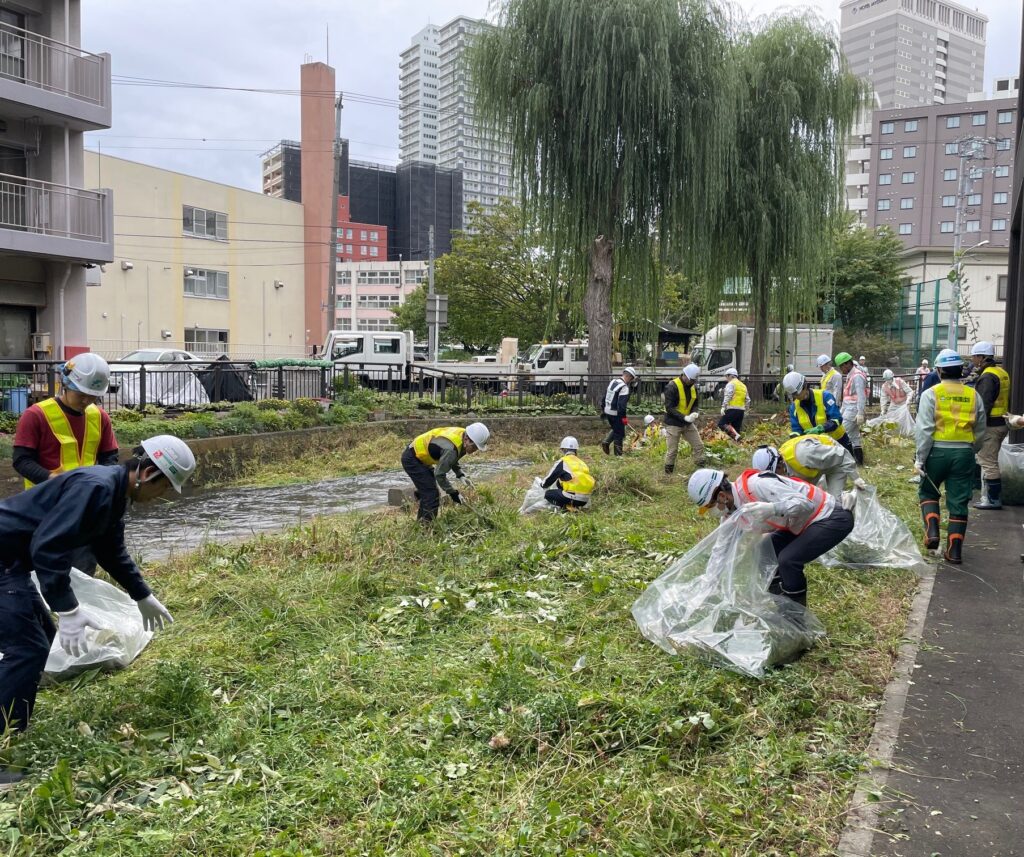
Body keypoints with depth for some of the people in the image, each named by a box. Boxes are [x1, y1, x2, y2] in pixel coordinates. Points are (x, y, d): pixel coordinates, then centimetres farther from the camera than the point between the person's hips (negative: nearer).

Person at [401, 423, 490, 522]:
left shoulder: (462, 435, -6)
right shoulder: (451, 448, -34)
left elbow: (452, 459, 12)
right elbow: (439, 474, -26)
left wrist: (460, 475, 0)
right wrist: (453, 493, -17)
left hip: (420, 457, 10)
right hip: (411, 459, -10)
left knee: (427, 492, 18)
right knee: (431, 495, -13)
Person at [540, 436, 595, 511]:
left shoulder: (562, 462, 1)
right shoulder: (582, 463, 19)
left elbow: (549, 479, 8)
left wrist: (542, 484, 32)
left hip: (572, 497, -6)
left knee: (548, 494, 14)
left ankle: (564, 507, -9)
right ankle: (578, 506, 7)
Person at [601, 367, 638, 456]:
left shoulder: (613, 381, 8)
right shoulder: (624, 387, -19)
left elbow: (605, 396, 15)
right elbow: (622, 404, -25)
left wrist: (603, 410, 23)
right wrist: (624, 417, -21)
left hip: (607, 411, 8)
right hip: (616, 413, -8)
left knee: (615, 429, 25)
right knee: (619, 433, 3)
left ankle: (606, 442, 10)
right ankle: (618, 454, 8)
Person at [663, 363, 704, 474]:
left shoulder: (693, 387, 3)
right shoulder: (672, 386, -19)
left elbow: (694, 404, 13)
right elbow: (669, 408, -22)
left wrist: (695, 413, -10)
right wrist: (684, 417, -28)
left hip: (688, 423, 7)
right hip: (673, 423, -7)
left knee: (699, 446, 6)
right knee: (672, 451, 0)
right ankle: (668, 473, 13)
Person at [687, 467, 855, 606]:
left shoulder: (757, 485, -29)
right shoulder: (733, 509, -1)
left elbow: (806, 503, -30)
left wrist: (773, 509, -47)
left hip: (833, 518, -9)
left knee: (788, 560, -22)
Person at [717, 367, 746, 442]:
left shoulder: (731, 384, -2)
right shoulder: (743, 385, 24)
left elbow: (728, 396, -15)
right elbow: (747, 399, 23)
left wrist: (723, 407, -19)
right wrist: (745, 410, 27)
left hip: (732, 409, -8)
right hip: (741, 410, 8)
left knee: (722, 424, -10)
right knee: (736, 428, 11)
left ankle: (735, 435, -28)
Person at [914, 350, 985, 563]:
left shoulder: (931, 394, -6)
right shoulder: (973, 395, 5)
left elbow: (924, 430, -10)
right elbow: (980, 431, 10)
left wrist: (920, 458, -6)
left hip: (938, 451, -2)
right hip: (964, 452, 3)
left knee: (928, 491, 19)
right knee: (958, 502, 7)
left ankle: (932, 532, 1)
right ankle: (954, 550, 10)